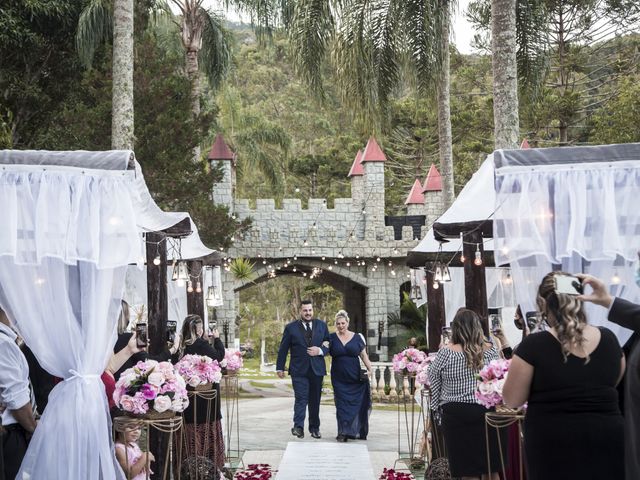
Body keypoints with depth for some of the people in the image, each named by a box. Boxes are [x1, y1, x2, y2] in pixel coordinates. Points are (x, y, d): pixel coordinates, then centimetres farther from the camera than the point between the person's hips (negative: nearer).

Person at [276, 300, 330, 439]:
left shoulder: (322, 326, 10)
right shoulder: (291, 328, 2)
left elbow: (329, 344, 12)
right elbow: (283, 349, 4)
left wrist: (320, 351, -9)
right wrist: (280, 367, 1)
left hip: (317, 369, 3)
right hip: (299, 370, -3)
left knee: (315, 400, 9)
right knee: (301, 398, -14)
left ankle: (314, 428, 18)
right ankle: (298, 427, -19)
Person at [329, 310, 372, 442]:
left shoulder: (357, 337, 5)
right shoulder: (331, 338, 4)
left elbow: (364, 355, 7)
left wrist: (369, 369, -3)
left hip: (355, 378, 0)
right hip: (339, 379, 0)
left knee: (357, 404, 1)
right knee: (342, 405, -4)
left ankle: (358, 430, 14)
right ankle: (343, 432, -3)